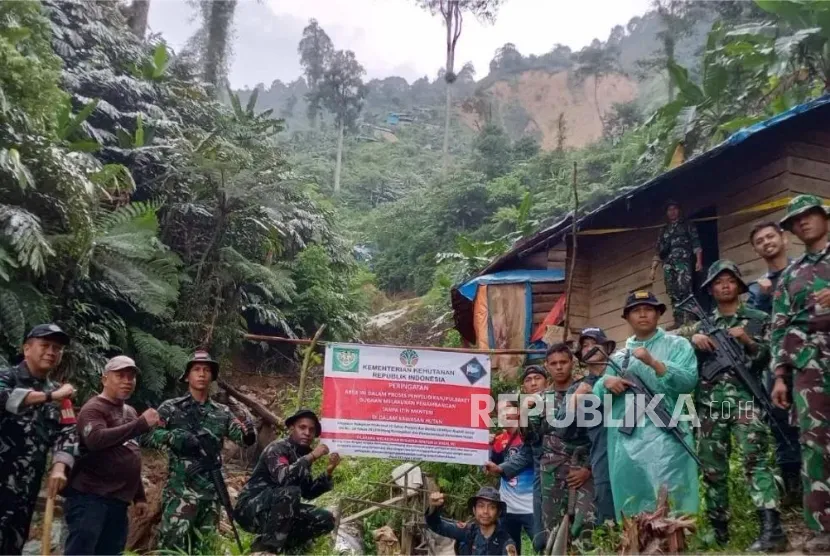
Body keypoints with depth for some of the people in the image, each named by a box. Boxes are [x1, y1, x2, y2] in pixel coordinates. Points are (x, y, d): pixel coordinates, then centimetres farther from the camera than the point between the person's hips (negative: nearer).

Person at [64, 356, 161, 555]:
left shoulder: (130, 412, 19)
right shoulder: (94, 408, -6)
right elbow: (95, 439, -28)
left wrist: (139, 496, 22)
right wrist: (141, 424, -29)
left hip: (119, 500, 8)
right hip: (89, 497, -8)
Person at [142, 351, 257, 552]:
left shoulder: (222, 413, 12)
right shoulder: (171, 408, 2)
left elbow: (242, 436, 2)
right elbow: (145, 435, -5)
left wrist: (248, 434, -21)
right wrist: (173, 436, -21)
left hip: (211, 491, 4)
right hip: (180, 490, -4)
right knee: (173, 546, -9)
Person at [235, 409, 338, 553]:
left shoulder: (302, 455, 9)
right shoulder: (277, 448, -14)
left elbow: (308, 493, 9)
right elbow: (281, 477, -34)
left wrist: (328, 471, -3)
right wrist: (311, 457, -30)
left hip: (280, 511, 8)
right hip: (252, 509, -8)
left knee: (326, 520, -4)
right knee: (291, 492, -34)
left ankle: (279, 543, 3)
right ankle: (266, 548, -21)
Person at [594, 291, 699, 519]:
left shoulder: (677, 345, 9)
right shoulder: (618, 356, 21)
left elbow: (689, 380, -8)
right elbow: (597, 395, 18)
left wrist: (653, 362, -17)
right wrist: (606, 383, -3)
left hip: (663, 437, -4)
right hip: (625, 441, 5)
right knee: (630, 511, 7)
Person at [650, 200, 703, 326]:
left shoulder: (687, 225, 16)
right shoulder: (663, 230, 26)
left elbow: (696, 243, 5)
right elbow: (659, 251, 22)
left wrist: (699, 260, -10)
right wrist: (653, 269, 13)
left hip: (683, 261, -4)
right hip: (668, 265, 4)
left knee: (684, 291, -21)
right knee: (673, 295, -3)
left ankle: (687, 321, -27)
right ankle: (679, 323, -4)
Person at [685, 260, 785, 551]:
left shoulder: (758, 318, 13)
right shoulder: (702, 324, 20)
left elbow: (771, 358, 6)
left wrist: (748, 341, -10)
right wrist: (693, 339, -3)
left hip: (745, 398, -3)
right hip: (710, 403, 3)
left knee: (755, 459, -18)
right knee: (712, 468, 4)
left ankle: (771, 530, -23)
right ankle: (718, 530, 12)